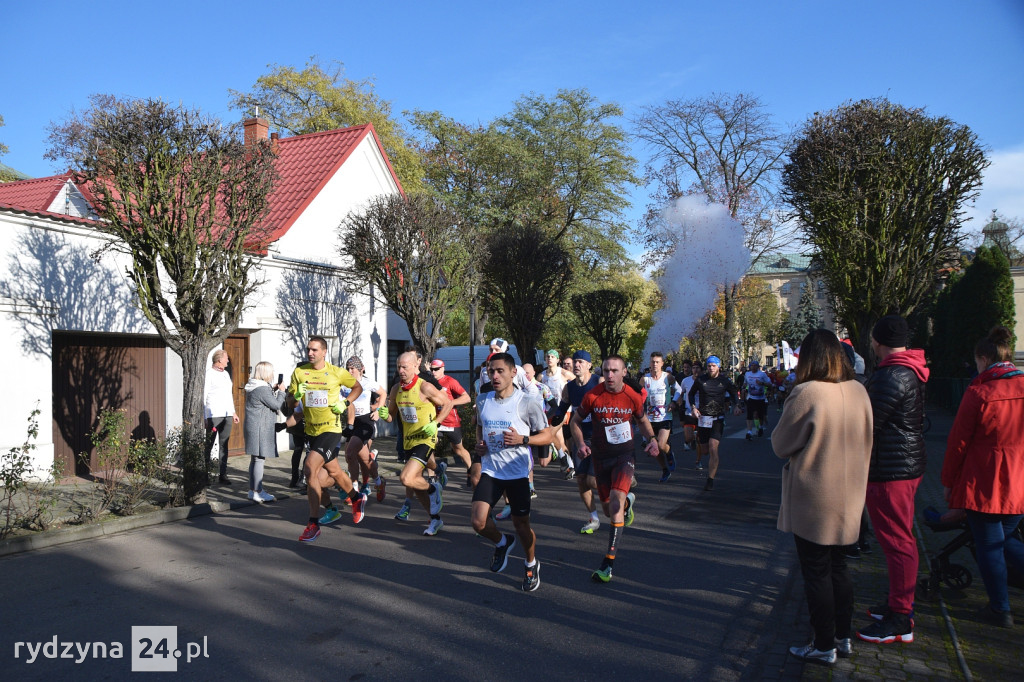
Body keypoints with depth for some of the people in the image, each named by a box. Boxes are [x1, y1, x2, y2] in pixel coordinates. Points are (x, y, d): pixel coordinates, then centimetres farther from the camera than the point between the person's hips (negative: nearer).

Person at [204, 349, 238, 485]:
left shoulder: (226, 374, 19)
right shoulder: (209, 374, -4)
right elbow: (203, 396, -7)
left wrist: (233, 412, 22)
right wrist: (204, 417, -13)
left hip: (227, 415, 7)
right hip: (214, 415, -7)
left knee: (224, 445, 6)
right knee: (209, 445, -1)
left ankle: (223, 475, 8)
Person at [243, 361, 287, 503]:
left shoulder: (253, 387, 13)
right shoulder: (262, 389, -18)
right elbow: (277, 405, -15)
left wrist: (273, 390, 15)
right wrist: (281, 391, -1)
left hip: (252, 427, 11)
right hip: (260, 429, -11)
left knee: (254, 459, 15)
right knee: (260, 459, -7)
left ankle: (253, 489, 23)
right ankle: (258, 492, -4)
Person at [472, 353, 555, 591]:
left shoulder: (527, 403, -10)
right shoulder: (482, 400, 3)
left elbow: (547, 436, -4)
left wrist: (522, 439, -20)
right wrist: (479, 444, 3)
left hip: (518, 472, -3)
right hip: (490, 470, 3)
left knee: (521, 524, 5)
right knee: (478, 520, -12)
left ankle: (532, 565, 36)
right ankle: (502, 542, 23)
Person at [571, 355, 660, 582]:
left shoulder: (633, 397, -6)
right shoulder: (592, 396, -10)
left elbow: (642, 421, 13)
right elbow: (575, 420, 4)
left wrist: (652, 440, -5)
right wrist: (581, 443, -13)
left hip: (625, 455, -2)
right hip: (600, 457, 2)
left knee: (616, 500, -23)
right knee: (609, 510, 11)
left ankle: (608, 563, -19)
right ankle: (628, 502, 52)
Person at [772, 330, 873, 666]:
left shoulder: (807, 393, -21)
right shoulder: (859, 391, -2)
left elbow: (780, 445, -11)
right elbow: (863, 442, 10)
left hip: (813, 501, -6)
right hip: (849, 498, 6)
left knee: (817, 574, 7)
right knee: (838, 568, 20)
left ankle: (824, 646, 17)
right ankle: (843, 636, 31)